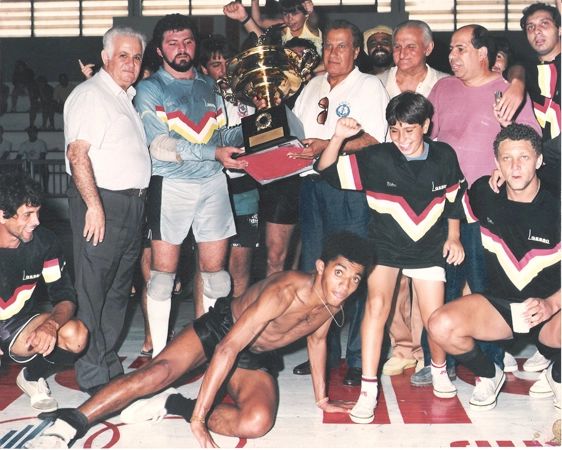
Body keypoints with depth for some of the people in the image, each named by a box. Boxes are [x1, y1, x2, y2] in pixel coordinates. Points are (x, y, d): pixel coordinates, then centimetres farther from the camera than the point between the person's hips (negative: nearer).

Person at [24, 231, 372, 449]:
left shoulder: (335, 301, -14)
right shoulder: (286, 290, -35)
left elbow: (317, 339, 9)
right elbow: (227, 348, -38)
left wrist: (321, 397, 17)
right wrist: (198, 417, -39)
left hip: (256, 359, 5)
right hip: (221, 327, -4)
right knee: (159, 371, -27)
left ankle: (173, 405, -8)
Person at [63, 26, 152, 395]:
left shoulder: (127, 97, 20)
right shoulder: (92, 95, -9)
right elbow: (77, 153, -19)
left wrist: (139, 201, 18)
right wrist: (94, 205, -24)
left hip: (131, 204, 10)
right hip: (102, 203, -9)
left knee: (119, 291, 14)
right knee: (93, 291, -4)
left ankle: (110, 366, 24)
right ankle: (93, 378, 2)